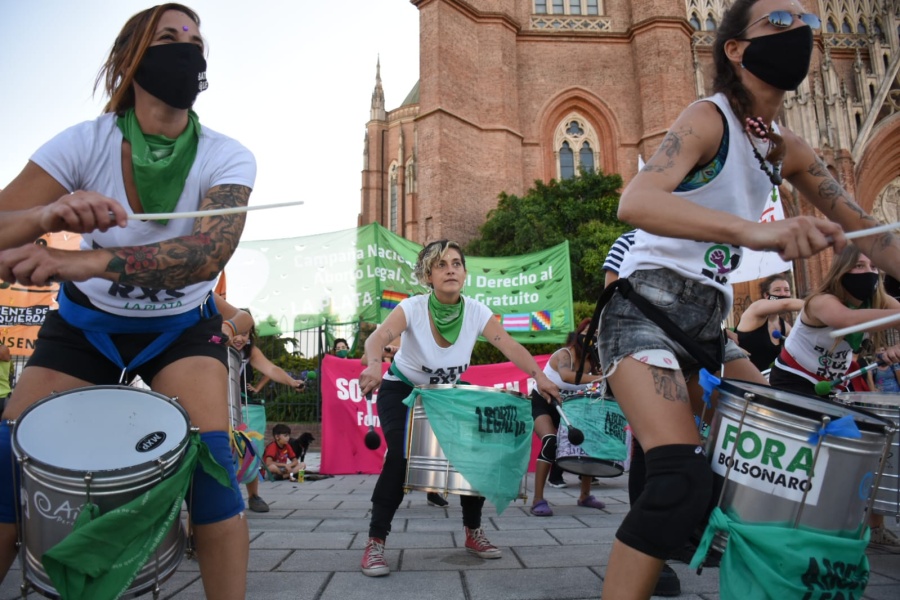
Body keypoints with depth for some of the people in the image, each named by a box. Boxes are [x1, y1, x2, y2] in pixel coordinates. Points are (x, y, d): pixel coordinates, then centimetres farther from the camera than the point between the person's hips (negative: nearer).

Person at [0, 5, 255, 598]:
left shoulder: (228, 158, -18)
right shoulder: (84, 143, -15)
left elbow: (207, 255, -34)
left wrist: (85, 261, -48)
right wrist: (48, 215, -43)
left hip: (183, 327, -1)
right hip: (84, 322, 2)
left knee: (210, 457, -20)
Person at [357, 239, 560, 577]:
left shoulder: (477, 312, -19)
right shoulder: (412, 308, -27)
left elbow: (511, 347, -28)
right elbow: (378, 337, -43)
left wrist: (539, 376, -46)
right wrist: (374, 365, -66)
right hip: (401, 391, -3)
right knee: (401, 455, -24)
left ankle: (473, 533, 16)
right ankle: (375, 542, -10)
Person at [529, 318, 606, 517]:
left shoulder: (592, 360, -3)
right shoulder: (564, 354, -26)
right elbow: (566, 376, -49)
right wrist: (596, 379, -60)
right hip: (543, 403, -7)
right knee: (550, 442, -28)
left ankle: (585, 496, 22)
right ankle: (538, 500, -24)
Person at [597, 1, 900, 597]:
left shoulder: (788, 150, 13)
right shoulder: (709, 118, -11)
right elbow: (636, 202, -31)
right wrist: (759, 231, -44)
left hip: (710, 326, 9)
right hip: (644, 312, -8)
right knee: (683, 479, -23)